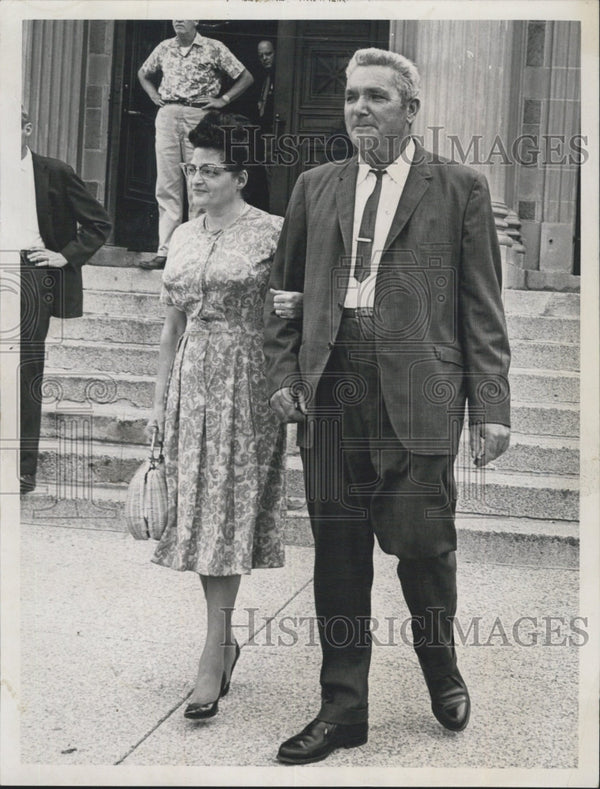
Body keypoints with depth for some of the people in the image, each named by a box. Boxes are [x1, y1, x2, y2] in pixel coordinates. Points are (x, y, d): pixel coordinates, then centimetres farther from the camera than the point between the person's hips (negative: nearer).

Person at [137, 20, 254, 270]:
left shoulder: (214, 48, 3)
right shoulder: (164, 48, 14)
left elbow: (246, 78, 5)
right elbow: (143, 73, 32)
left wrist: (223, 100, -1)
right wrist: (154, 95, 16)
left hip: (199, 116, -3)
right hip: (167, 115, 3)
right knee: (166, 185, -2)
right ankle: (165, 250, -1)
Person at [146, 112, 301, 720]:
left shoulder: (271, 232, -3)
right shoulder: (183, 236, 13)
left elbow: (300, 299, 4)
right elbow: (172, 325, 15)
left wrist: (294, 306, -20)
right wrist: (158, 402, 13)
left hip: (245, 380, -5)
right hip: (190, 381, 5)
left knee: (228, 513, -7)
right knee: (198, 510, 6)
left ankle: (212, 658, -2)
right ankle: (224, 640, 21)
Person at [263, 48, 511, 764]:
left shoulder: (459, 189, 5)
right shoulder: (314, 187, 16)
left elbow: (483, 308, 2)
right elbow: (284, 290, 19)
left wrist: (490, 407, -4)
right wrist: (283, 374, 6)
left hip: (418, 392, -3)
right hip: (331, 392, 3)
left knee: (424, 544, -2)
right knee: (338, 556, 6)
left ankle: (440, 667, 30)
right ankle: (342, 710, 20)